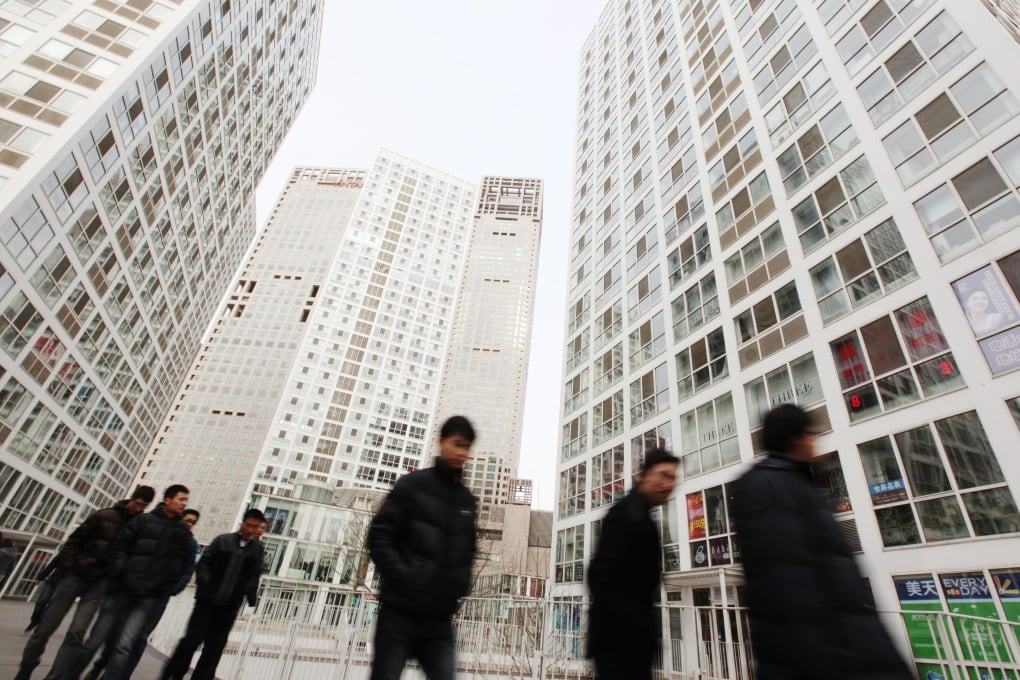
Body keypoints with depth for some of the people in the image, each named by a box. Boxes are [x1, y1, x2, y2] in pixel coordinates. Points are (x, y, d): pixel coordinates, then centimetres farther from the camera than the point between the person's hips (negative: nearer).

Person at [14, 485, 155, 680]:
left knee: (77, 632, -10)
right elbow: (74, 540, 3)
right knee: (45, 628, 7)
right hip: (76, 575, 0)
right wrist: (66, 567, -6)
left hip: (100, 583, 0)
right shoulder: (104, 516, -2)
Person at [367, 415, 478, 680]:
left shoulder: (468, 501, 11)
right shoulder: (412, 485, -3)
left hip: (439, 620, 4)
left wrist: (459, 587, 3)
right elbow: (379, 536, -7)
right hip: (400, 611, -4)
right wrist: (404, 578, -16)